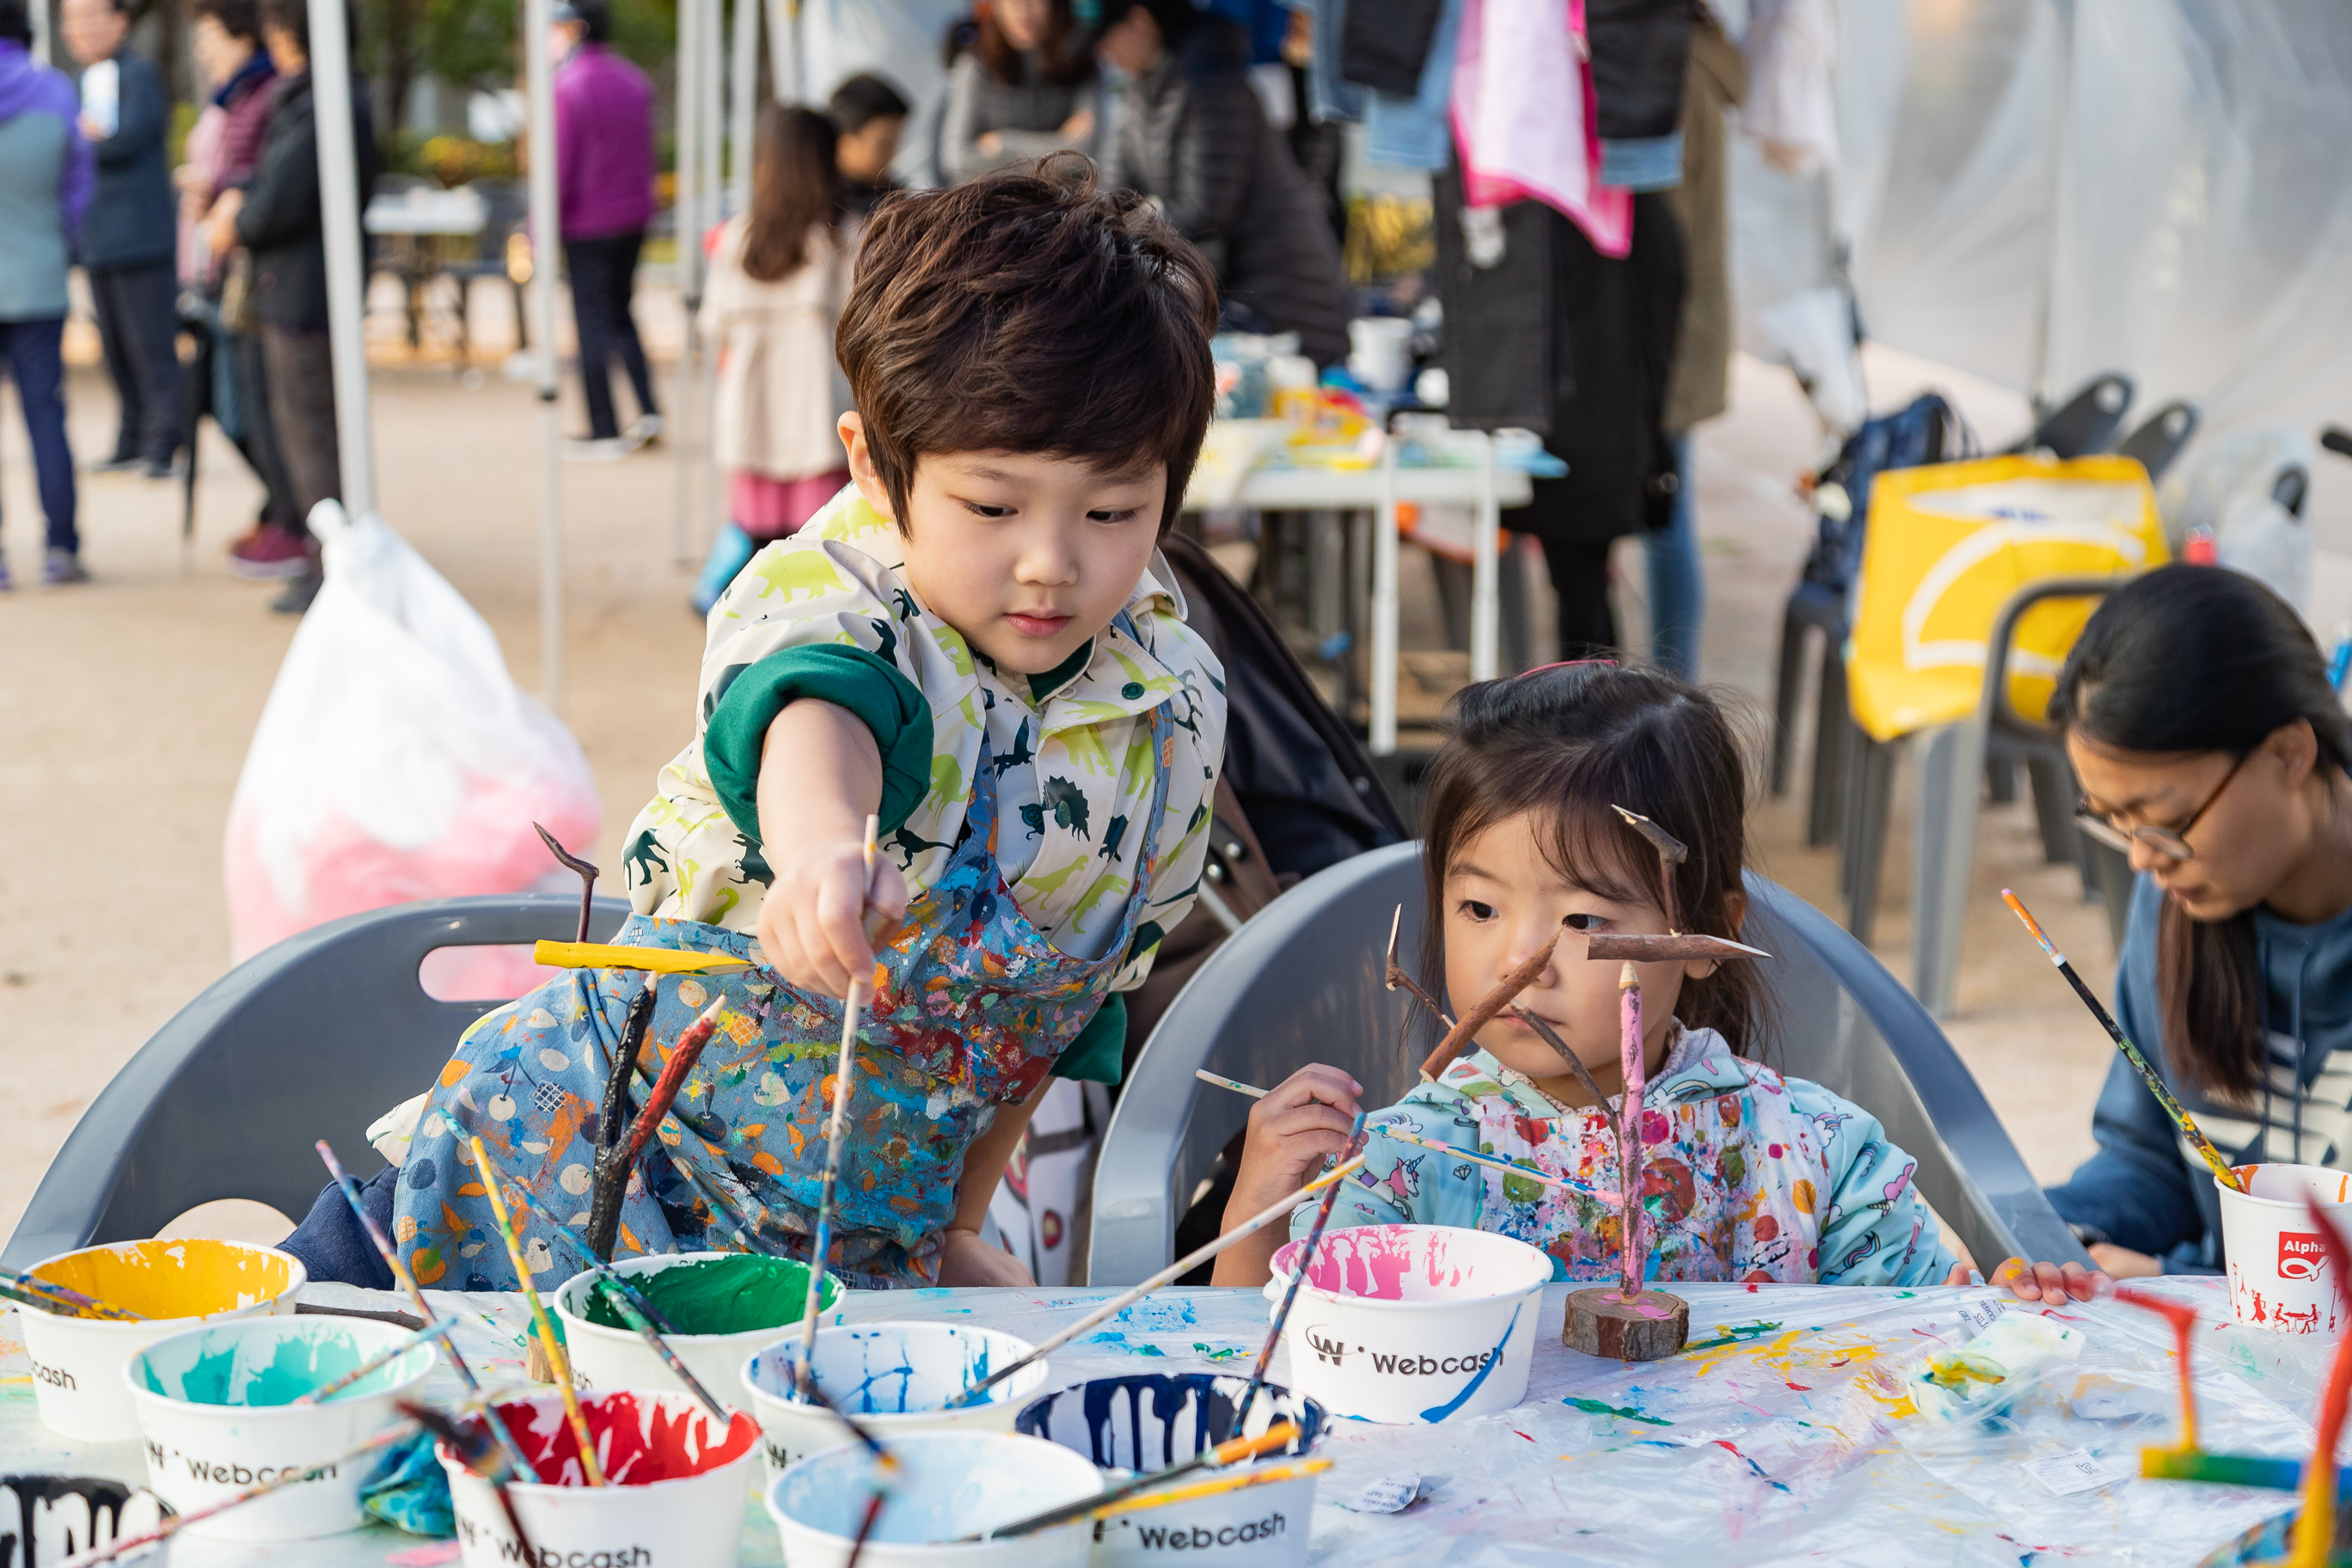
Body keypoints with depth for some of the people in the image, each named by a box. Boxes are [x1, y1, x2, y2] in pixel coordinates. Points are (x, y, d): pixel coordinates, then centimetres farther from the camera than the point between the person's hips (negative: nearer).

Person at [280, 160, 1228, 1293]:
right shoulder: (822, 601, -21)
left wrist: (954, 1227, 14)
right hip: (591, 1162, -5)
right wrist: (821, 843, -69)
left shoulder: (1174, 710, -4)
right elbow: (814, 702, -47)